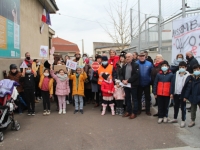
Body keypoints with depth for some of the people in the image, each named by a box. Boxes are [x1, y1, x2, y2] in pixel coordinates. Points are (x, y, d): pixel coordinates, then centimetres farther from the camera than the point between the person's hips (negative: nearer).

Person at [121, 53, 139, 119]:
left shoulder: (136, 65, -6)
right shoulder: (124, 66, 15)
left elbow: (136, 75, -17)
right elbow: (121, 74, 12)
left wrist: (128, 80, -19)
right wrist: (122, 80, -9)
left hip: (133, 85, -6)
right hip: (126, 85, 6)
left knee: (134, 99, 3)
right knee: (127, 98, 13)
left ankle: (134, 112, 10)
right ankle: (128, 111, 25)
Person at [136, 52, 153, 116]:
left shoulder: (149, 64, -6)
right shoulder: (136, 63, -8)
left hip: (147, 84, 1)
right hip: (139, 84, 0)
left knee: (147, 97, 11)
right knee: (138, 97, 13)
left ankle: (148, 110, 24)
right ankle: (139, 110, 27)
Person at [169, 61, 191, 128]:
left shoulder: (188, 76, -12)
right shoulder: (175, 74, 2)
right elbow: (172, 84, 2)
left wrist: (185, 96, -13)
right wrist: (171, 93, -3)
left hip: (182, 95, -4)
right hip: (176, 94, 4)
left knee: (183, 108, 9)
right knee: (176, 107, 19)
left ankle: (183, 121, 21)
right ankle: (175, 118, 34)